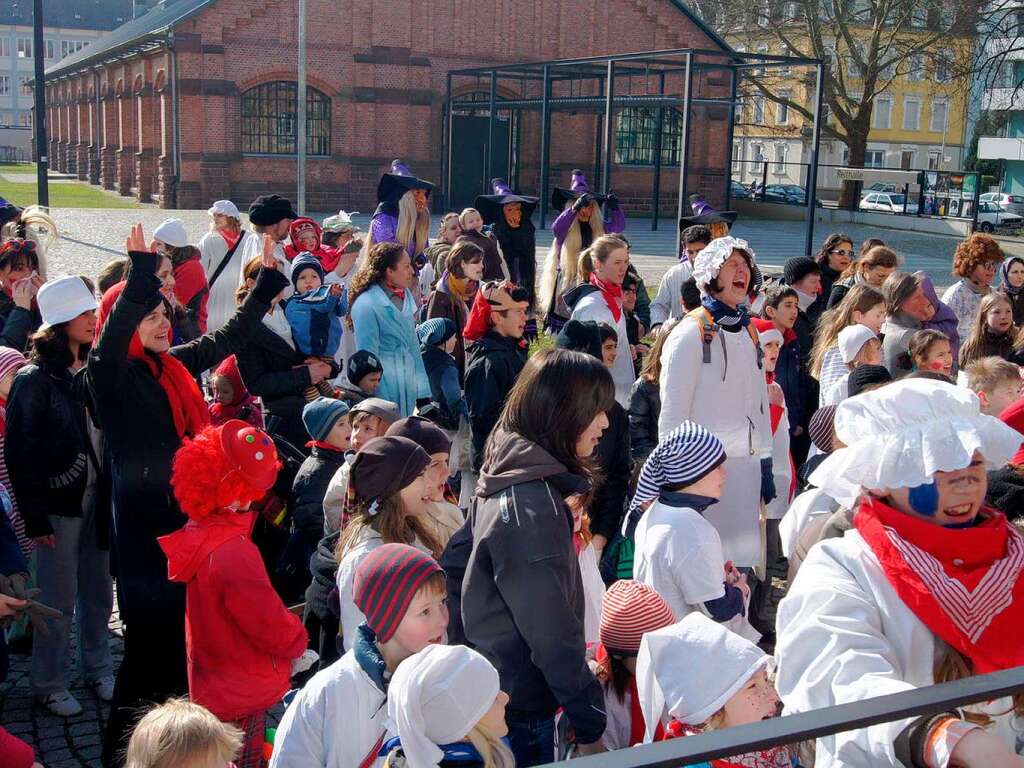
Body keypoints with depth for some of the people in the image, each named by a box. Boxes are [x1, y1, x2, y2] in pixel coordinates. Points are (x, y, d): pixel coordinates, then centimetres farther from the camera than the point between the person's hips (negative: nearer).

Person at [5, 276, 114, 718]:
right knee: (58, 600, 2)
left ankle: (98, 670, 29)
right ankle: (50, 685, 16)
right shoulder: (35, 380, -10)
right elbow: (20, 454, -11)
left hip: (98, 497, 6)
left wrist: (113, 493, 6)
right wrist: (35, 517, -14)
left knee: (98, 592, 13)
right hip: (60, 502, -5)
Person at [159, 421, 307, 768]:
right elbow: (278, 629, -25)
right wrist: (297, 640, -2)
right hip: (243, 699, -8)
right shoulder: (234, 556, -32)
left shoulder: (198, 535, -3)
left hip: (212, 685, 9)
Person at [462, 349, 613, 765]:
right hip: (520, 711, -9)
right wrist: (589, 725, -18)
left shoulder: (510, 482, 2)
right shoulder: (533, 505, -26)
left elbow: (456, 559, 12)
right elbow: (552, 629, -26)